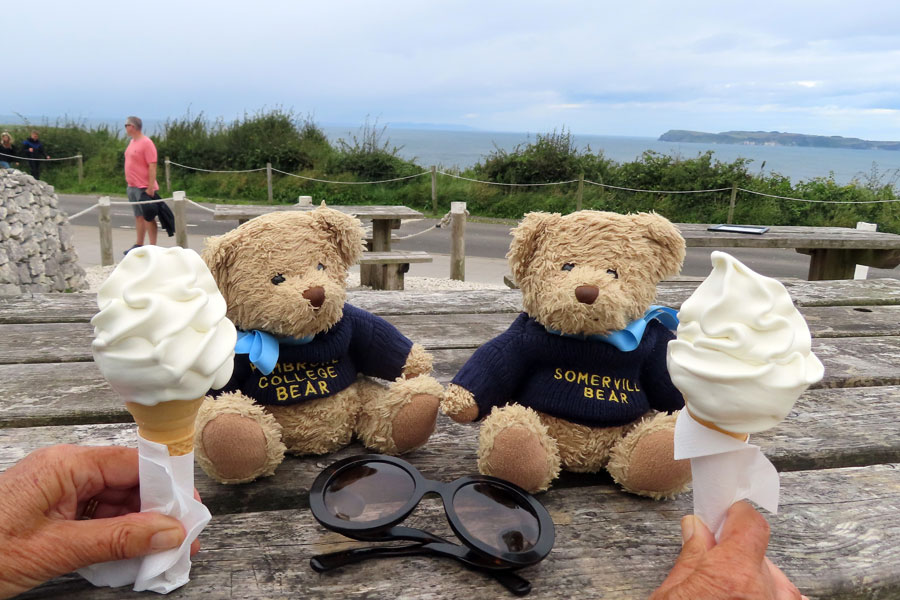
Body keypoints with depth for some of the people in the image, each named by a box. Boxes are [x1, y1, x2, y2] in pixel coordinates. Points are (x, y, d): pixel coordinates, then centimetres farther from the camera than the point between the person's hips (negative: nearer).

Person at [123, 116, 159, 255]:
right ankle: (139, 245, 22)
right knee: (138, 216, 14)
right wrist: (129, 183, 17)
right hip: (132, 186, 9)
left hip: (143, 187, -8)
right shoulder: (132, 142, 13)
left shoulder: (146, 143, -14)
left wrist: (150, 187, -22)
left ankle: (153, 247, 1)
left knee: (148, 217, -3)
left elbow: (152, 166, -19)